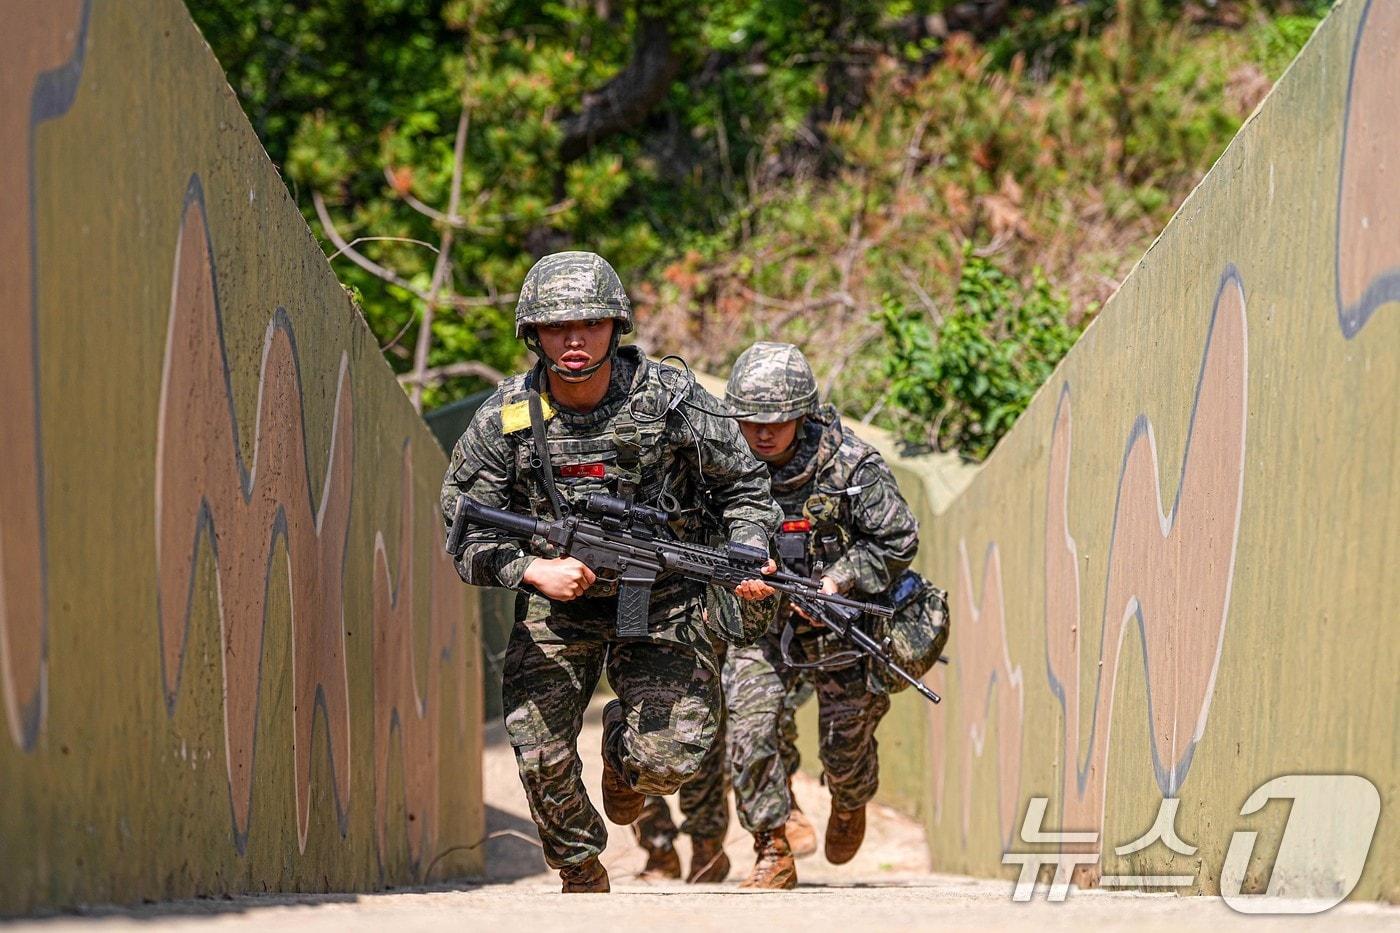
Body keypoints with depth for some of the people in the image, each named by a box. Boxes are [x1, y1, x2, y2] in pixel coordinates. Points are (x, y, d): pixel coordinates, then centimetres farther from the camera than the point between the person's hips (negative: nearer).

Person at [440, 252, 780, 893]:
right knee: (541, 755, -8)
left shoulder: (671, 400, -13)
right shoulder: (505, 420, -11)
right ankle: (582, 876, 20)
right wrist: (534, 570, -24)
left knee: (671, 758, -13)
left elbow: (742, 486, -1)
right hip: (555, 600, 1)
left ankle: (623, 757, 26)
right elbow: (464, 530, -7)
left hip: (661, 598, -1)